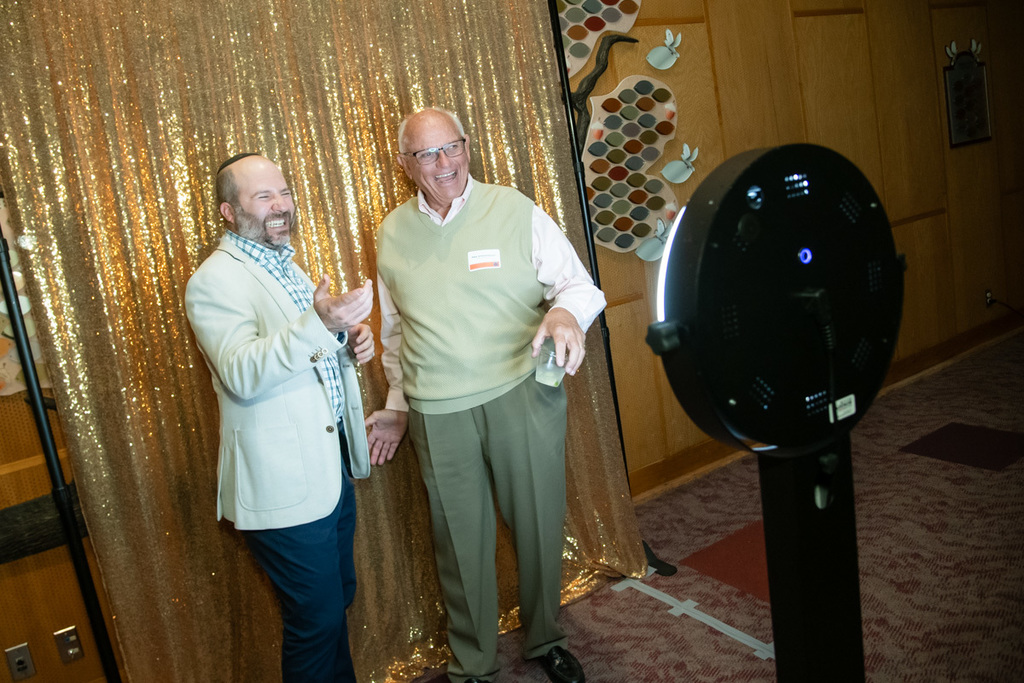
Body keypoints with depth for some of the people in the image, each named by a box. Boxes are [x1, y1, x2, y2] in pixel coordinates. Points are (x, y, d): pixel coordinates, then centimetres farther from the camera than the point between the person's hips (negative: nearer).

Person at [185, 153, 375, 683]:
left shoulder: (284, 264, 14)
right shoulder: (214, 281, -14)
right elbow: (242, 375, -27)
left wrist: (351, 343, 2)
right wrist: (317, 324, -41)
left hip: (330, 465, 9)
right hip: (284, 482, -8)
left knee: (337, 600, 21)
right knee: (317, 619, 3)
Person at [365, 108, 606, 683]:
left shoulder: (517, 211, -2)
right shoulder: (392, 233, 9)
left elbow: (578, 283, -3)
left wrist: (566, 312, -26)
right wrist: (398, 405, 17)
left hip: (523, 396, -2)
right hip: (439, 414, 2)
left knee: (539, 523, 11)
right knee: (461, 539, 11)